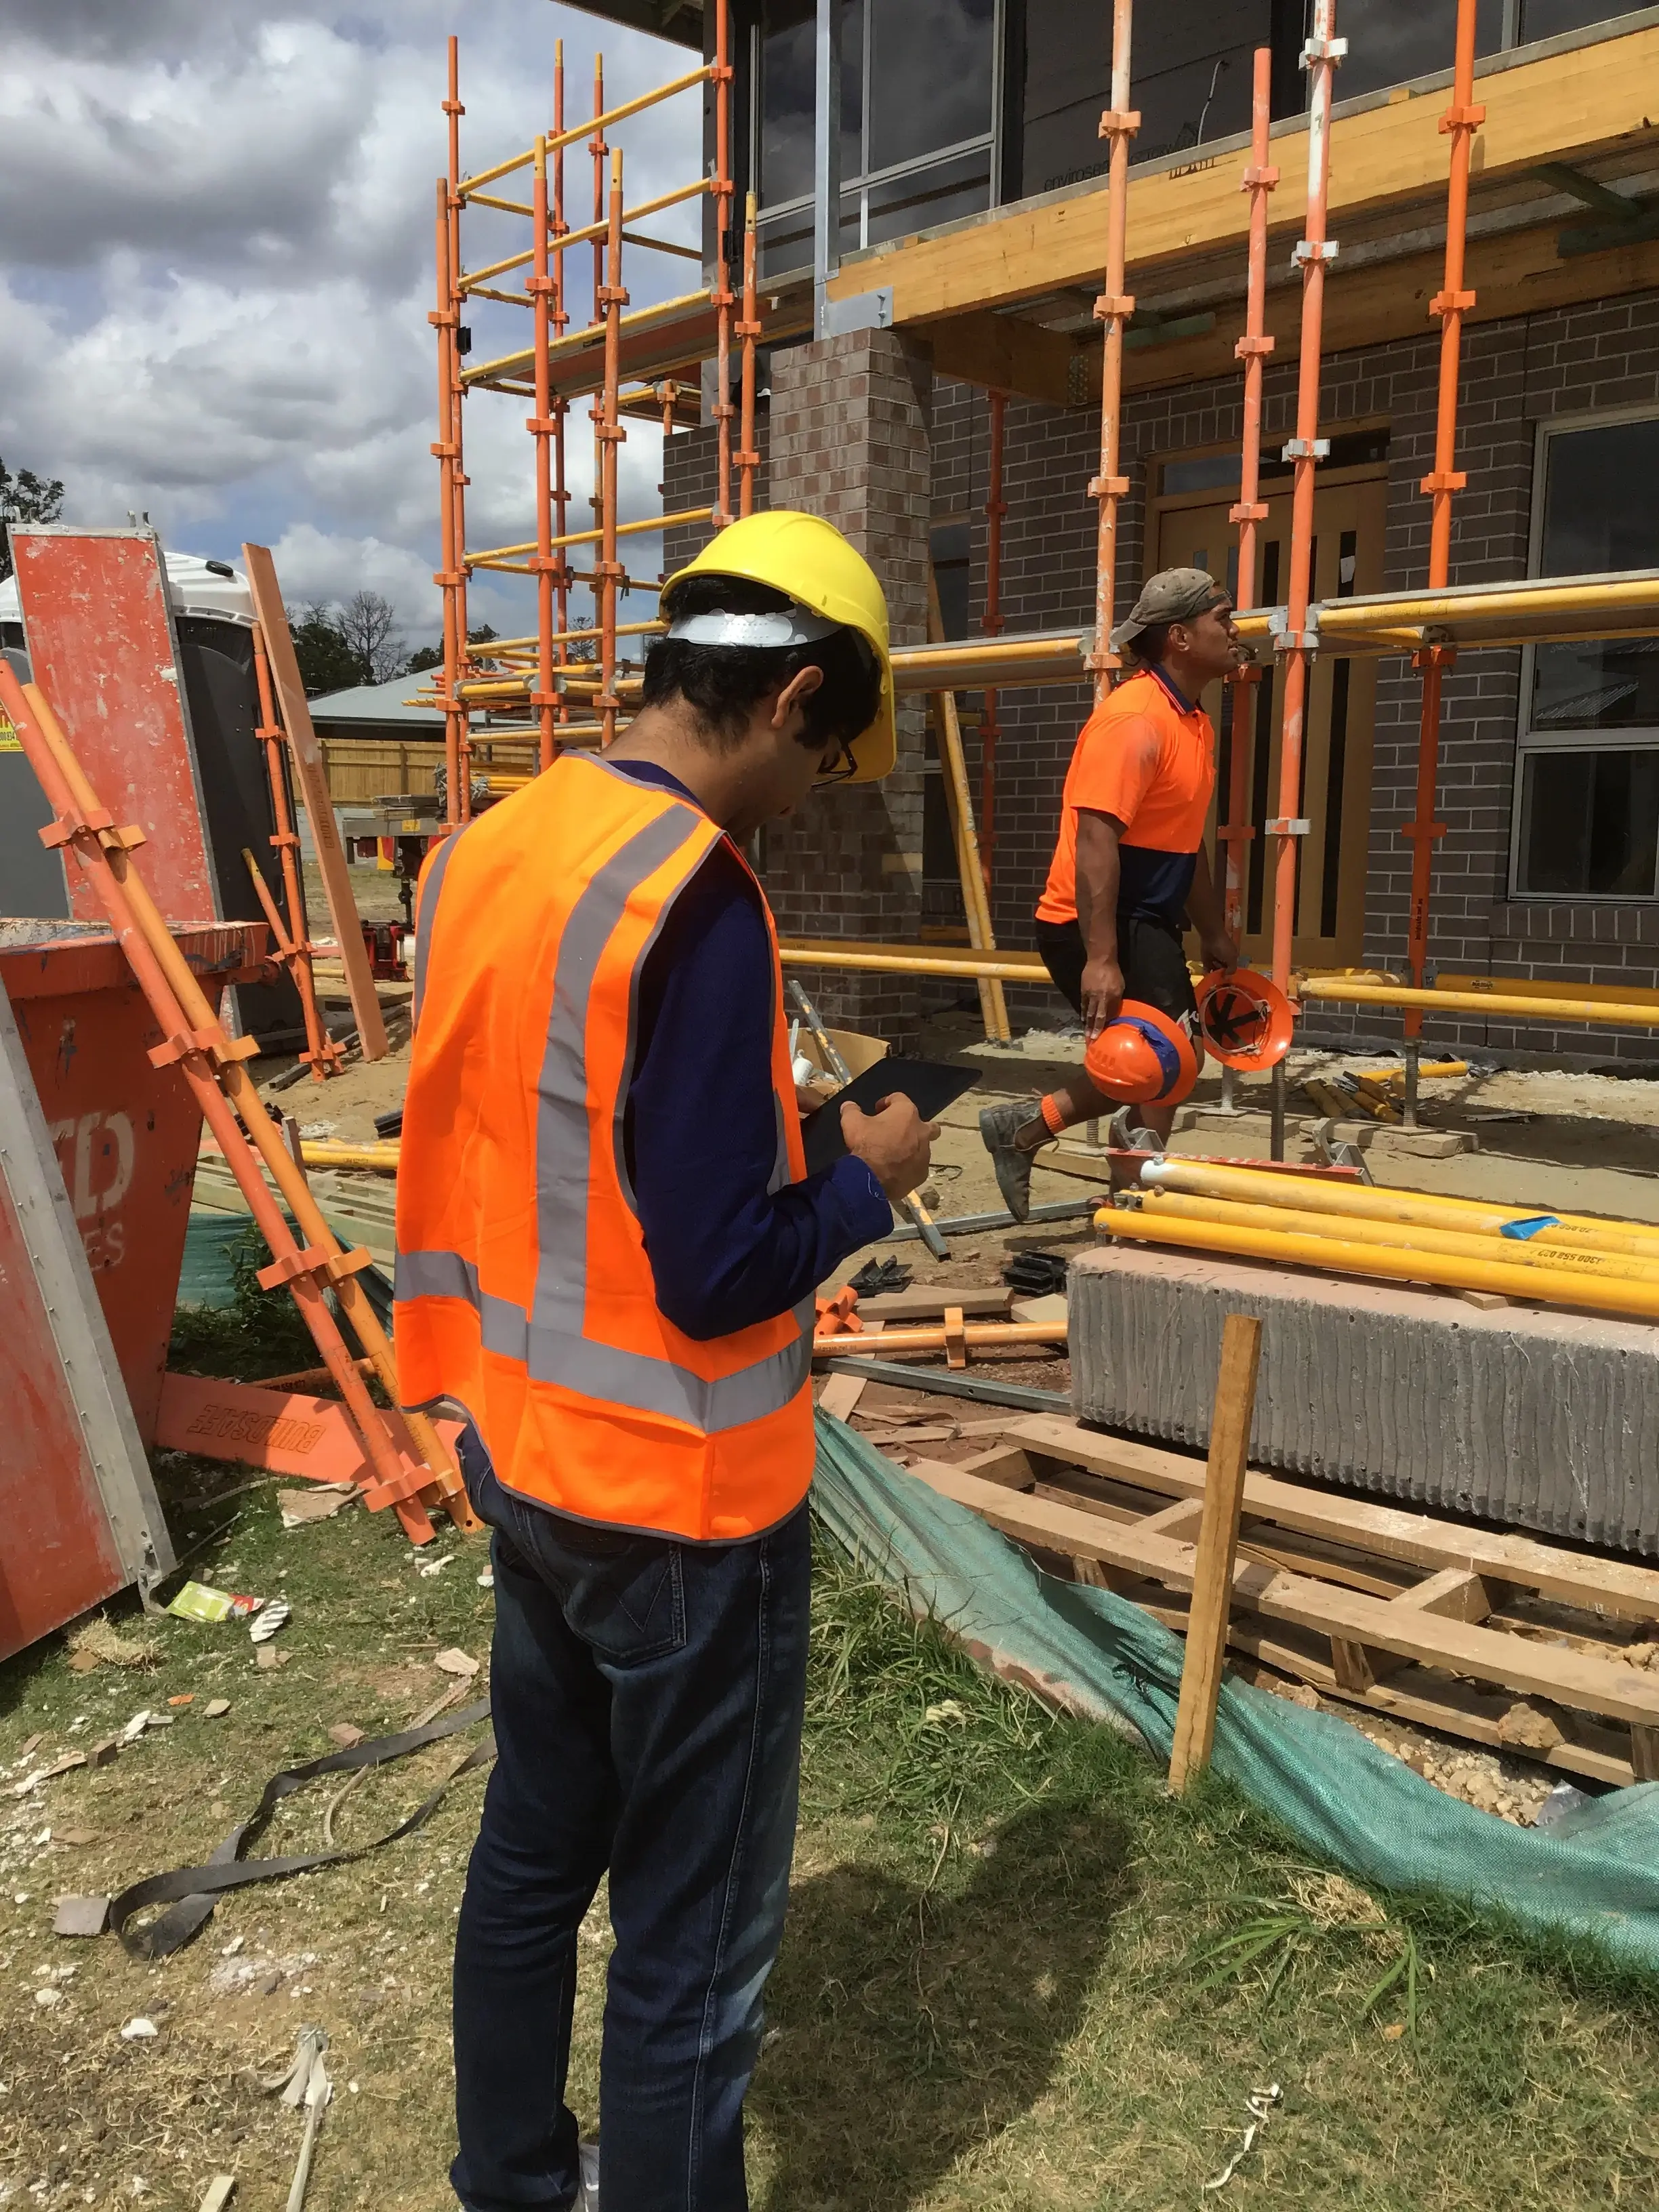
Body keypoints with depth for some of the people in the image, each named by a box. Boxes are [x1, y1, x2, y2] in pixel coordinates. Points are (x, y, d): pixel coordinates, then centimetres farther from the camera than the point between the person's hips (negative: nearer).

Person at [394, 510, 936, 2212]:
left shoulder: (482, 852, 1)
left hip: (522, 1459, 9)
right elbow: (719, 1276, -24)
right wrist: (866, 1178, -7)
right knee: (692, 1938, 11)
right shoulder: (697, 900, -24)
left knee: (532, 1847, 25)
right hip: (683, 1498, -8)